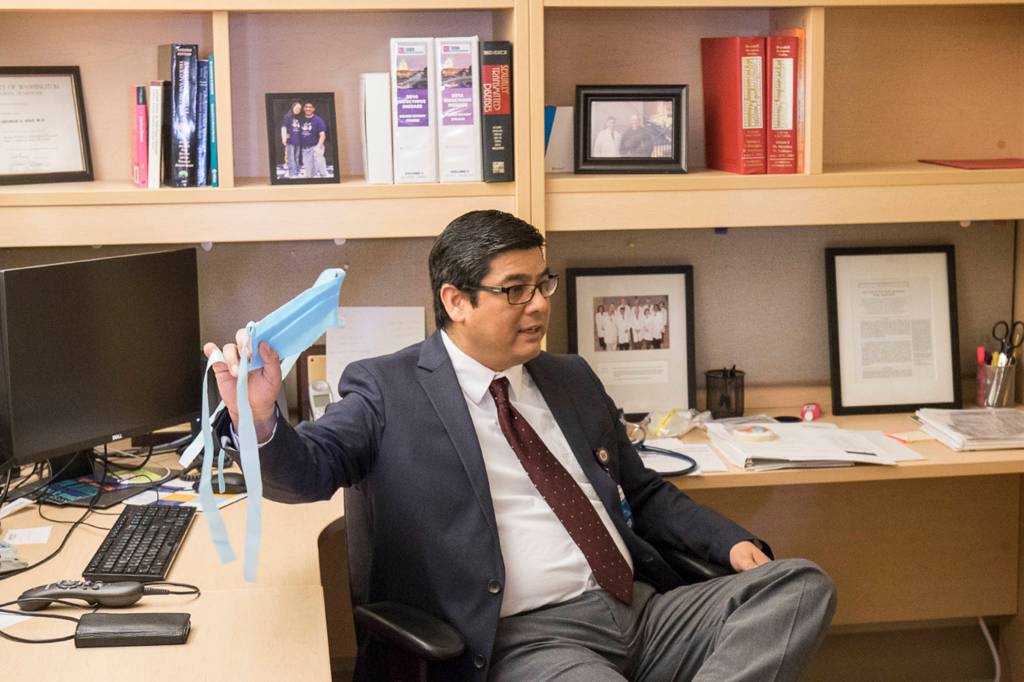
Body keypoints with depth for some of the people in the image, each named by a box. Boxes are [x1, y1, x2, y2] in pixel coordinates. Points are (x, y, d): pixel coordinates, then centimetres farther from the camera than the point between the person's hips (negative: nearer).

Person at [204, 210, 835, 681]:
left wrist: (732, 542, 11)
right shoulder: (389, 390, 3)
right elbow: (310, 468, -10)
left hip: (642, 610, 8)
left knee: (801, 584, -14)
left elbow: (644, 492, 27)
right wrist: (260, 422, -33)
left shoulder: (572, 379, 21)